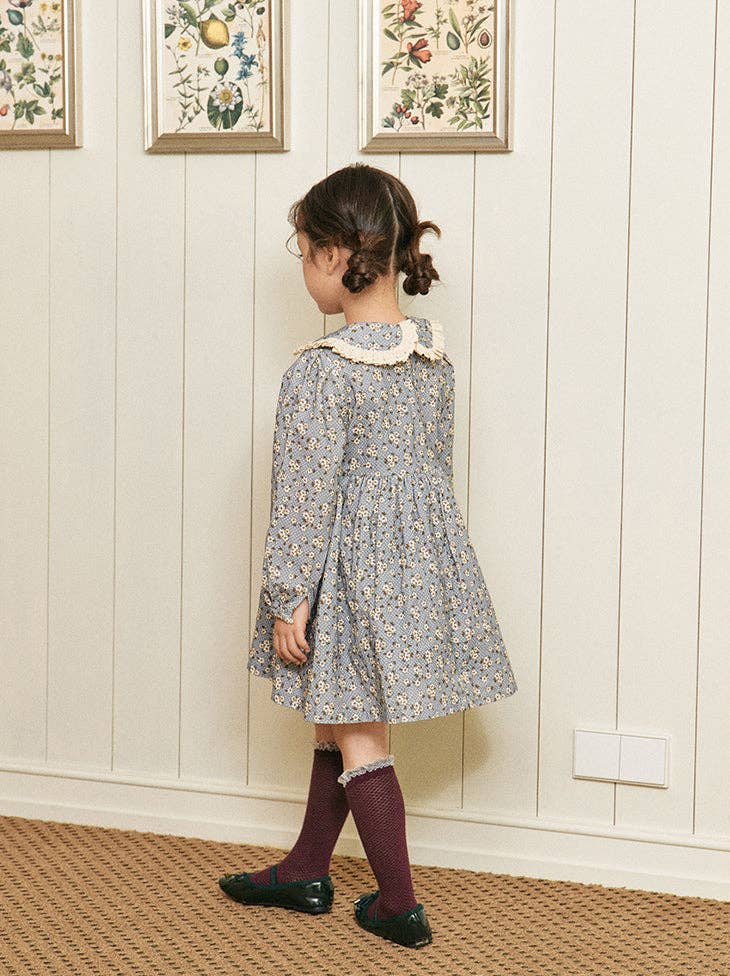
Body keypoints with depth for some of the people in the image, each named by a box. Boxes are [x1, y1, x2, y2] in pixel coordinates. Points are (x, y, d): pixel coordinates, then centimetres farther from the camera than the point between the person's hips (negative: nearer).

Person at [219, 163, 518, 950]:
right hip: (421, 559, 7)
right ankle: (306, 871, 34)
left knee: (357, 740, 7)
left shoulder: (320, 371, -22)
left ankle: (400, 906, 16)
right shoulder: (435, 355, 1)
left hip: (350, 570, -7)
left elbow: (306, 499, -19)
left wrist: (287, 598, -10)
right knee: (338, 723, 20)